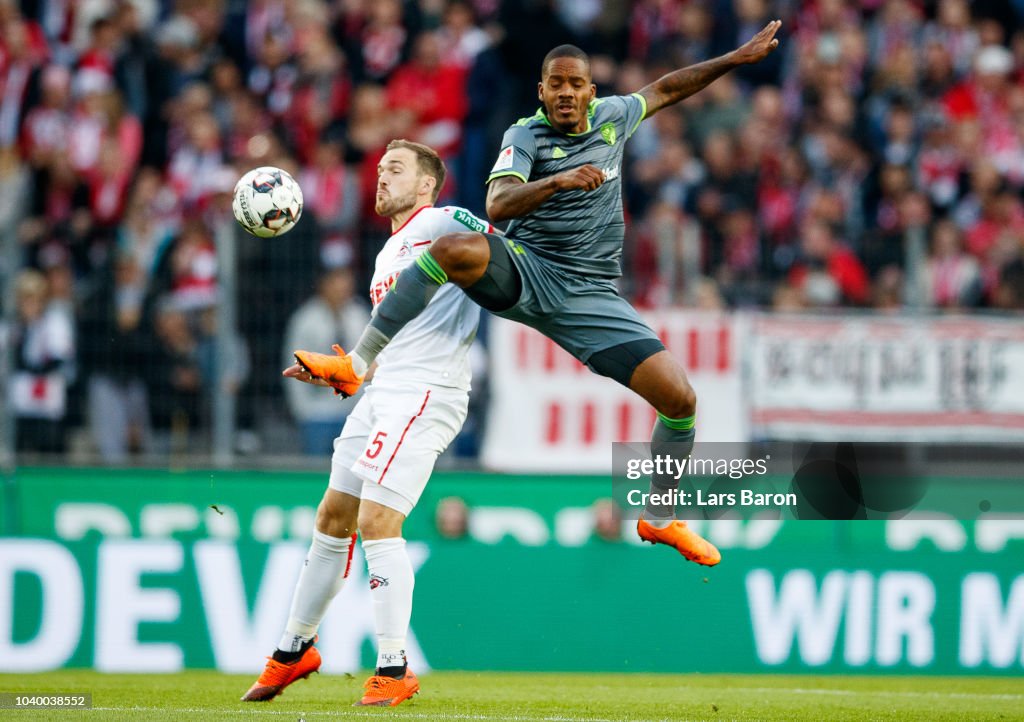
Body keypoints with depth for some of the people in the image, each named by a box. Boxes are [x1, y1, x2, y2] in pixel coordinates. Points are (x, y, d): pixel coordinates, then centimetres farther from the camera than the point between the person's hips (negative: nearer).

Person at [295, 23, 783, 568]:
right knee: (455, 249, -37)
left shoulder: (611, 117, 9)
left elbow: (665, 89, 29)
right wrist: (558, 181, -37)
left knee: (680, 399, -7)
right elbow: (498, 204, -22)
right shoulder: (526, 136, -5)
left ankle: (659, 519, 17)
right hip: (526, 272, -4)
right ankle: (355, 366, -30)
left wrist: (737, 58, 29)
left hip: (591, 295, 4)